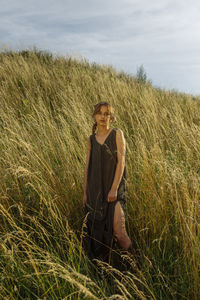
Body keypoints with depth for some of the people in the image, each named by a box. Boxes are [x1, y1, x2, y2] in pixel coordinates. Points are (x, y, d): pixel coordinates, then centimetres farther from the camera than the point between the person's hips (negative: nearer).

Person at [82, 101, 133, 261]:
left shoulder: (117, 134, -2)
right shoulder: (91, 139, 10)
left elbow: (121, 161, -9)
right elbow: (87, 167, 10)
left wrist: (114, 188, -16)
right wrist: (85, 192, 7)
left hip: (114, 188, -4)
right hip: (95, 190, 4)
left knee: (118, 231, -8)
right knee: (96, 230, 10)